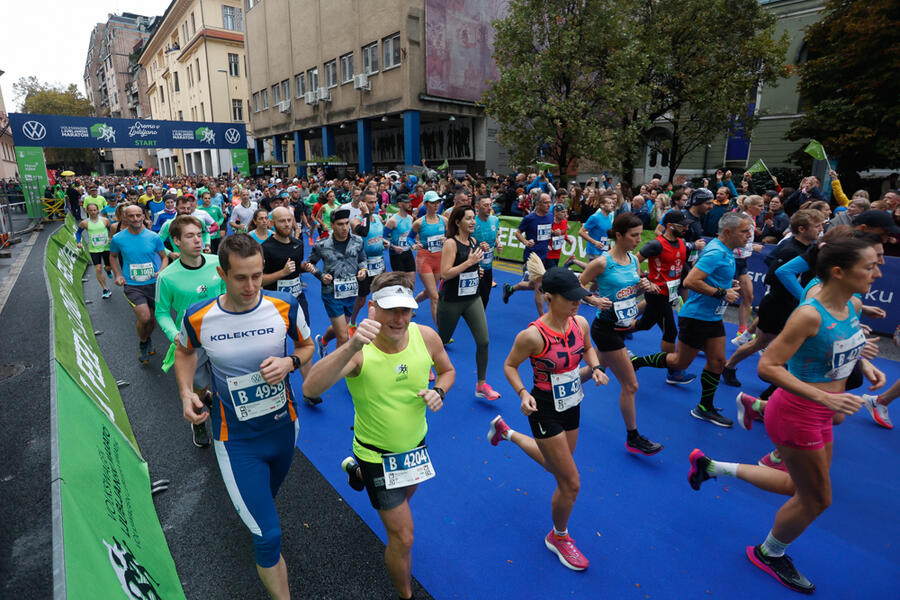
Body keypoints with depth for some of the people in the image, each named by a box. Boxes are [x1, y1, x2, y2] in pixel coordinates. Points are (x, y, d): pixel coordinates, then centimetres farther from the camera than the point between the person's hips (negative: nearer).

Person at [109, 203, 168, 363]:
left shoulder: (154, 237, -3)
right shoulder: (118, 239, -4)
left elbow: (164, 257, 8)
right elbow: (113, 256, 16)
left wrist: (161, 271, -12)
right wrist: (118, 275, 2)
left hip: (153, 283, 2)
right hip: (132, 285, -2)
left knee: (153, 318, 13)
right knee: (144, 317, -17)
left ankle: (147, 339, 45)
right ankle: (143, 344, 13)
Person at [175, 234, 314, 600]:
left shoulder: (285, 306, -16)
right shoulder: (198, 318, -15)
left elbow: (307, 345, 2)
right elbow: (184, 351, 8)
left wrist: (290, 362, -19)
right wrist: (186, 392, -7)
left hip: (284, 425, 3)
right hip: (236, 438, -2)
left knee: (268, 497, 30)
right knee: (268, 537, -4)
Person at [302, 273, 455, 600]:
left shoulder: (426, 336, -18)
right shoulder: (359, 351, -30)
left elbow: (447, 370, 2)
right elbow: (310, 388, -45)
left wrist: (439, 391, -19)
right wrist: (351, 346, -58)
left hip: (416, 446, 5)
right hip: (377, 454, -5)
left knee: (404, 498, 35)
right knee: (403, 538, 4)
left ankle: (360, 472, 65)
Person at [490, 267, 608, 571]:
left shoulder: (580, 323, -9)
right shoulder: (533, 335, -27)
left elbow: (588, 348, 12)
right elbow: (510, 365, -12)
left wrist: (594, 368, -7)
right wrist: (523, 393, -25)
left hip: (571, 406, 7)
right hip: (545, 412, -7)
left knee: (554, 465, 29)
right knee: (571, 483, 2)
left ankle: (505, 430, 51)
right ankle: (559, 537, 33)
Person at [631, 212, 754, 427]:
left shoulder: (724, 251, 10)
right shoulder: (716, 253, -22)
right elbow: (690, 281, -31)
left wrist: (728, 283, 11)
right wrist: (722, 293, -24)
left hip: (713, 317, 9)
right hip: (695, 317, -9)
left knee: (717, 362, 10)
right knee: (680, 362, 3)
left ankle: (705, 408, 23)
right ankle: (636, 362, 20)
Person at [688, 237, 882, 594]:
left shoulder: (853, 306, 0)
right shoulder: (809, 315, -26)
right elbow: (767, 366, -29)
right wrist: (824, 397, -34)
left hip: (820, 415, 9)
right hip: (796, 414, -9)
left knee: (800, 487, 23)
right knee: (817, 500, 9)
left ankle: (711, 466, 34)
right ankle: (769, 554, 37)